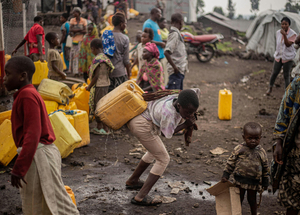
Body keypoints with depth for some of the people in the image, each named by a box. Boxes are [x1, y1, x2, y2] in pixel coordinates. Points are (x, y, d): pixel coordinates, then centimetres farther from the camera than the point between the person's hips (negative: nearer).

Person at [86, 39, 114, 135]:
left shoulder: (97, 59, -18)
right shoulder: (105, 57, 8)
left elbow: (96, 76, -19)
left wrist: (89, 86, -8)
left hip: (99, 86, -9)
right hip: (106, 84, 9)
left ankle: (106, 129, 1)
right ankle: (99, 126, 23)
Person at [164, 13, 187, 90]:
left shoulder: (176, 33, 15)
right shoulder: (174, 34, -15)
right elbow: (166, 52, -25)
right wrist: (175, 67, -22)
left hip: (180, 70, 10)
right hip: (176, 71, -10)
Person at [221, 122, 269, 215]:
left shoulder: (261, 152, -6)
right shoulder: (239, 149, -10)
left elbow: (265, 168, 3)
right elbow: (231, 162, -2)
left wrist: (265, 182, 7)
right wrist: (225, 175, -4)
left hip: (254, 182, 0)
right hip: (240, 180, 0)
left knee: (252, 200, 15)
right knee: (239, 199, 13)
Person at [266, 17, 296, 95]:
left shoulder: (293, 34, -14)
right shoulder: (278, 32, 0)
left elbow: (288, 44, -24)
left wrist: (284, 35, -34)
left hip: (287, 58, -4)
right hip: (278, 56, 4)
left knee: (286, 75, 1)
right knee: (274, 73, 10)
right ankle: (270, 88, 33)